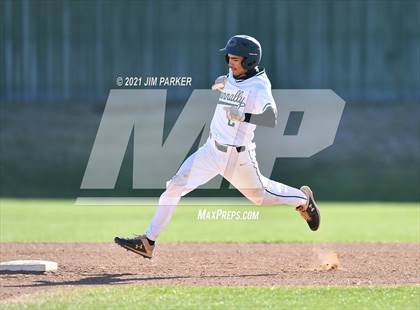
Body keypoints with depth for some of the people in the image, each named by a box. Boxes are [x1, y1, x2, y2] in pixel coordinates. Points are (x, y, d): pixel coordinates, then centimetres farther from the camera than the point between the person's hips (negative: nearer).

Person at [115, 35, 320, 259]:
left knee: (261, 195, 16)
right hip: (212, 150, 6)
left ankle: (302, 199, 46)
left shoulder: (259, 87, -20)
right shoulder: (232, 77, 2)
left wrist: (243, 116, -50)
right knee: (175, 186, -8)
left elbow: (271, 118, -38)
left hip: (239, 156, -6)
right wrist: (220, 84, 10)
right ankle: (148, 242, -7)